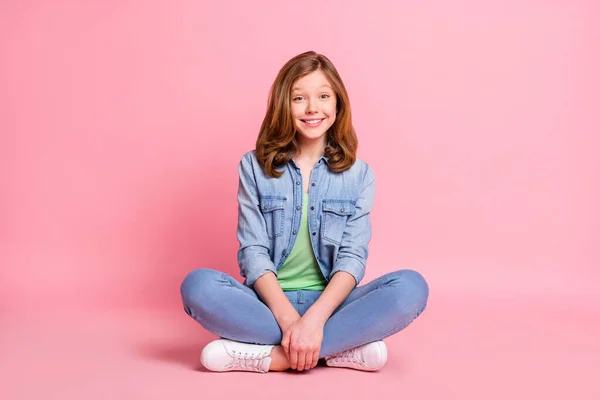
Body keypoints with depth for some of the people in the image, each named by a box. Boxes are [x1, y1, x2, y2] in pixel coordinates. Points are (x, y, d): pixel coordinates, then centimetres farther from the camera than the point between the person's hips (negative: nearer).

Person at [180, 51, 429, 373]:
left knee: (411, 287, -26)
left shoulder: (358, 173, 4)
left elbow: (353, 257, -5)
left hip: (330, 304, 0)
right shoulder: (255, 166, 3)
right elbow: (253, 251, -5)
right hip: (270, 303, 0)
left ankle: (271, 355, -24)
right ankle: (346, 346, -24)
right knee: (198, 285, -29)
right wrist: (288, 319, -21)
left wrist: (314, 318, -23)